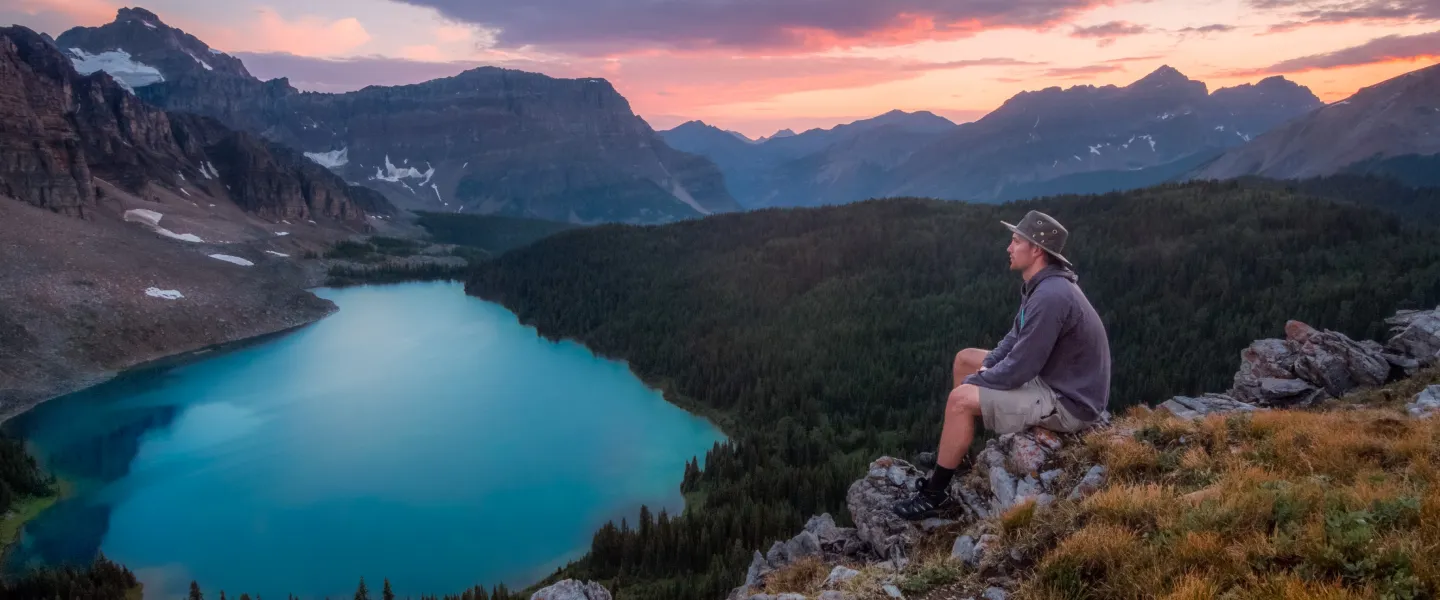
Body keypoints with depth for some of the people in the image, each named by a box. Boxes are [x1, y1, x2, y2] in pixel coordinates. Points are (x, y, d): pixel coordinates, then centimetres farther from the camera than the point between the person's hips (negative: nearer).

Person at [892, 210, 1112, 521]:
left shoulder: (1050, 297, -29)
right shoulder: (1043, 285, 4)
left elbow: (1017, 371, -27)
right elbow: (1017, 338, 16)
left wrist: (975, 381, -10)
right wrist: (984, 369, 1)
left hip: (1068, 402, -10)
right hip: (1054, 378, 10)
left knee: (960, 400, -18)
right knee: (965, 358, 15)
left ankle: (934, 495, -3)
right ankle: (951, 450, 26)